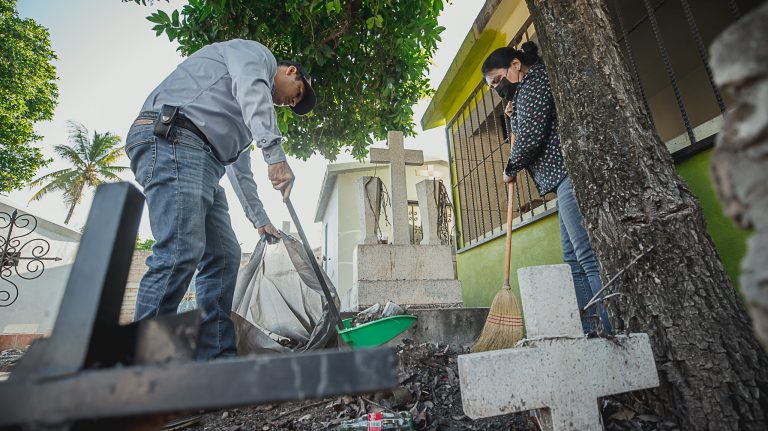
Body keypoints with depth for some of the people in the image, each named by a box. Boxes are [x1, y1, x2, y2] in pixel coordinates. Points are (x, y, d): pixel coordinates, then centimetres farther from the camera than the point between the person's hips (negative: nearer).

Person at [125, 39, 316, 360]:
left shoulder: (244, 118, 35)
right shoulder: (257, 53, 13)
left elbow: (240, 168, 35)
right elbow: (250, 89, -12)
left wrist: (260, 220, 38)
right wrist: (276, 154, -26)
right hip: (172, 139, -9)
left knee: (224, 256, 1)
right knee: (180, 252, -20)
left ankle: (216, 357, 4)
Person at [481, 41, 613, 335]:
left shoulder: (534, 79, 0)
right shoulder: (526, 90, 30)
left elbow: (530, 137, -12)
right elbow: (530, 134, 29)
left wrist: (510, 169, 3)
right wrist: (513, 116, 18)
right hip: (566, 179, 10)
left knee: (589, 258, -13)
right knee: (573, 260, 6)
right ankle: (586, 333, 9)